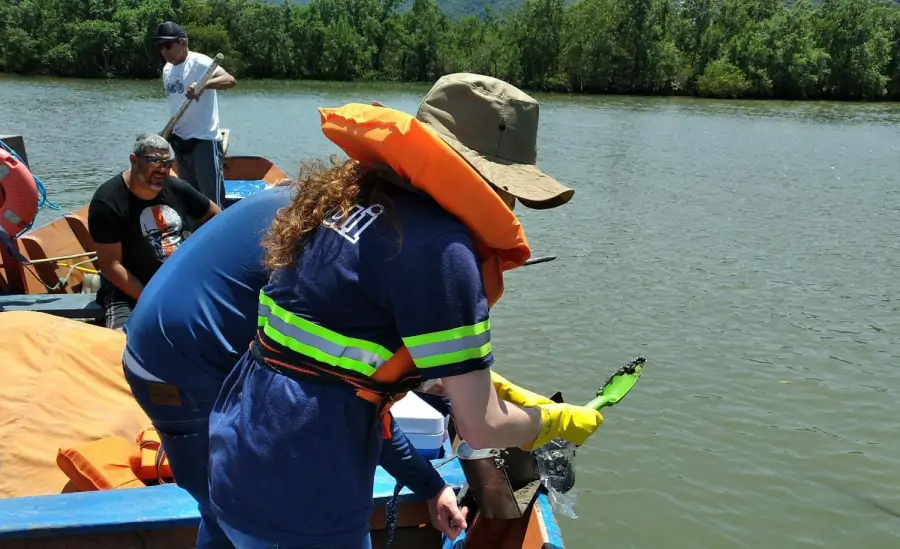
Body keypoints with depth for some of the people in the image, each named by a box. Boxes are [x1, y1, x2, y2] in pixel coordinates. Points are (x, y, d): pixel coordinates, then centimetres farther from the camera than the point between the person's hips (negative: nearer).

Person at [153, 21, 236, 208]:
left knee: (212, 202, -7)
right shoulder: (167, 70, 10)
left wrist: (204, 84, -46)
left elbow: (230, 80, -31)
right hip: (181, 142, 8)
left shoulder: (199, 63, -13)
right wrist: (171, 131, 17)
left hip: (205, 141, -8)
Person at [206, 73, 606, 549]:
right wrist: (558, 421, 4)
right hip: (296, 501, -8)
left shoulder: (351, 194, 6)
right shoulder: (440, 247, -20)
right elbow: (481, 427, -15)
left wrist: (478, 381, 21)